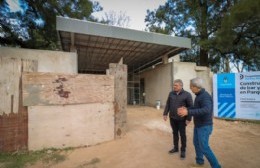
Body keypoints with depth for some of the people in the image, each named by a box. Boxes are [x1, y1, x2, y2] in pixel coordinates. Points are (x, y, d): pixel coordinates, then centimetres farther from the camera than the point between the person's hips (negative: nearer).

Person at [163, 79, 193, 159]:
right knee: (175, 133, 17)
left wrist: (188, 118, -12)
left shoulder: (187, 94, -10)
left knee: (182, 135, 10)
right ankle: (175, 148, 35)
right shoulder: (171, 93, 2)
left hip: (181, 119, -4)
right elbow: (168, 104, 7)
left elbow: (190, 107, -10)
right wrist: (165, 114, 4)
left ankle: (183, 150, 28)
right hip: (172, 118, 4)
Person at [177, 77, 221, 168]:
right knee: (196, 143, 21)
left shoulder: (205, 96, -25)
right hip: (198, 125, 10)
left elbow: (206, 110, -42)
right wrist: (186, 109, 2)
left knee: (204, 147, 0)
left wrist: (188, 112, -45)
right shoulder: (199, 95, 5)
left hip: (204, 126, -10)